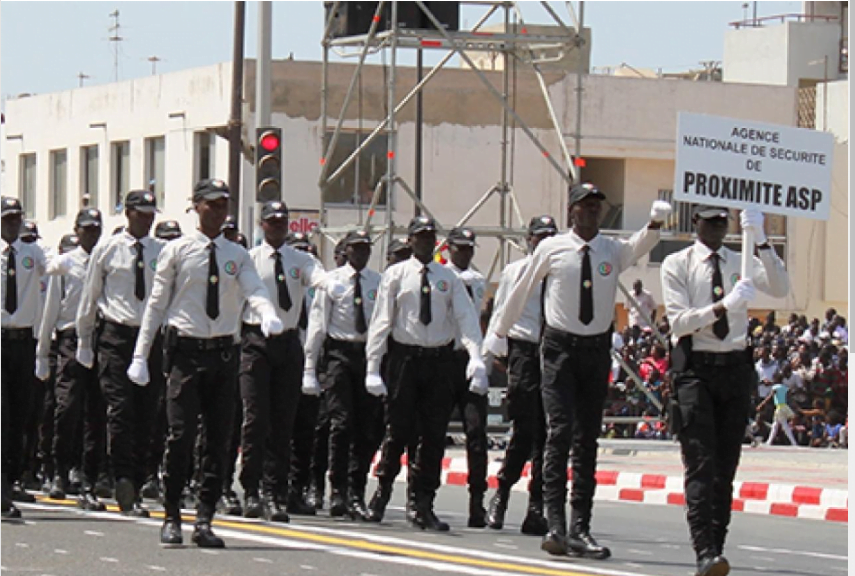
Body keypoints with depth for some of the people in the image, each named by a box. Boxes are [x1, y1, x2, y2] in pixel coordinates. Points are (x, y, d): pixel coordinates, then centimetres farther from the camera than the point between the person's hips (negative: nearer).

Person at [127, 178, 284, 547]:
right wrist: (140, 356, 0)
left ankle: (205, 522, 9)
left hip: (223, 352, 3)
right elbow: (157, 303, 4)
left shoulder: (237, 256, 9)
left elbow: (254, 290, -8)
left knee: (218, 440, 3)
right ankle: (171, 519, 2)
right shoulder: (177, 252, 2)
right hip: (186, 351, -3)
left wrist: (268, 315, -32)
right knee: (180, 435, -9)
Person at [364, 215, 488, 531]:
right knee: (398, 431, -3)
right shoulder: (396, 275, 2)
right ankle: (382, 492, 18)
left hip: (440, 360, 2)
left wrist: (476, 359, -16)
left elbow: (466, 318, 0)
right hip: (405, 356, -2)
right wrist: (373, 368, -7)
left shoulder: (448, 279, 7)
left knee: (434, 435, 2)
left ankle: (424, 507, 7)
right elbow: (381, 321, 0)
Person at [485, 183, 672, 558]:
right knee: (560, 432, -15)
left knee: (587, 440, 5)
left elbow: (640, 246, -19)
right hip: (560, 348, -3)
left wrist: (655, 224, -40)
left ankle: (580, 529, 8)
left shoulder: (614, 251, 3)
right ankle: (555, 524, -19)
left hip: (597, 351, 3)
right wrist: (499, 333, 22)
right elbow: (521, 291, 12)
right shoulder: (551, 249, 0)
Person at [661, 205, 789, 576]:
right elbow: (678, 321, -9)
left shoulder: (742, 263, 10)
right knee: (701, 464, -13)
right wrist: (723, 306, -24)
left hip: (734, 366, 4)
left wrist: (761, 241, -19)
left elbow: (780, 289, -8)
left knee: (726, 465, 6)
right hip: (694, 367, -4)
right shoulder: (677, 265, 1)